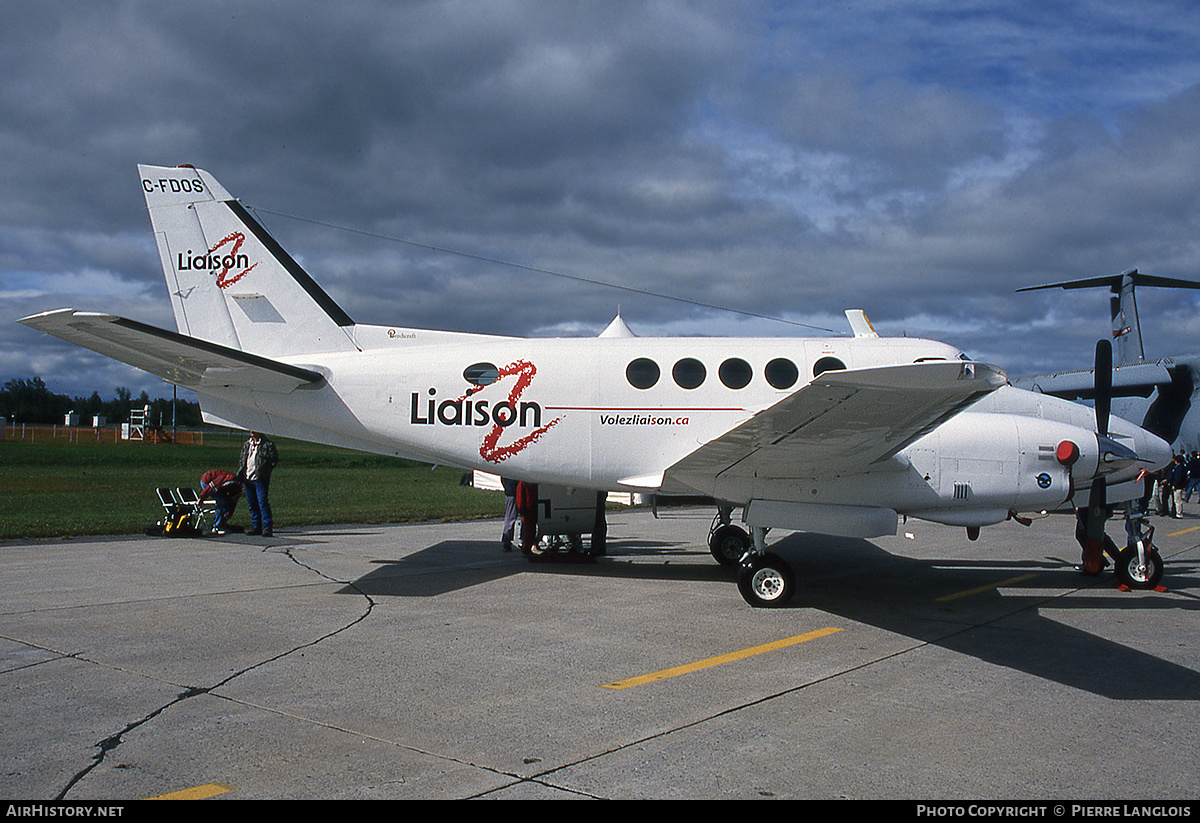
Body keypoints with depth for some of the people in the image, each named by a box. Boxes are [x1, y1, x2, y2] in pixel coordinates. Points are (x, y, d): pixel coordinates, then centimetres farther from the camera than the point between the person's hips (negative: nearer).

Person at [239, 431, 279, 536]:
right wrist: (240, 474, 11)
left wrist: (264, 471, -7)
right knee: (251, 504, 8)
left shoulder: (268, 445, -1)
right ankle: (256, 527, 17)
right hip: (247, 478, 6)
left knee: (262, 503, -11)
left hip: (260, 479, -6)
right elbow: (242, 460, 23)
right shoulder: (246, 445, 17)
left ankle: (267, 528, -9)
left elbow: (274, 459, -3)